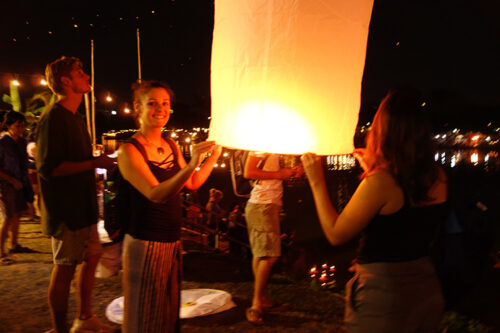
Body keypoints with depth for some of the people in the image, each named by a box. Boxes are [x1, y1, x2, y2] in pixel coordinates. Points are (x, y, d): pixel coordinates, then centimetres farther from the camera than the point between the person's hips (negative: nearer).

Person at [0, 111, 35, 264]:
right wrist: (13, 181, -15)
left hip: (20, 184, 7)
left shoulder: (22, 142, 8)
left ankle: (14, 245, 26)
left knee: (17, 214, 13)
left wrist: (25, 181, 12)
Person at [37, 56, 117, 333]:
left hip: (82, 205, 10)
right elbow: (49, 167, -24)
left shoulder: (75, 117, 16)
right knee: (65, 267, -1)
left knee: (92, 257, 15)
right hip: (66, 209, -10)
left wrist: (99, 161, 10)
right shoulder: (53, 117, -16)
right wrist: (95, 163, -22)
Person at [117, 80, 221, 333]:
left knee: (169, 312, 19)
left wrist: (215, 153, 10)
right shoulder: (129, 150, -14)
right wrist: (191, 164, -38)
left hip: (172, 242, 7)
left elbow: (192, 184, 15)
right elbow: (156, 194, -25)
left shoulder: (171, 146, 8)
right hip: (145, 244, -7)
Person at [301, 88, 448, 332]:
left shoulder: (381, 181, -23)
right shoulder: (437, 178, -3)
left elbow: (335, 235, -14)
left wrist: (317, 182, -6)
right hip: (427, 290, 7)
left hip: (384, 298, -6)